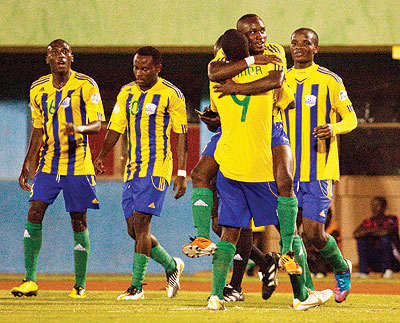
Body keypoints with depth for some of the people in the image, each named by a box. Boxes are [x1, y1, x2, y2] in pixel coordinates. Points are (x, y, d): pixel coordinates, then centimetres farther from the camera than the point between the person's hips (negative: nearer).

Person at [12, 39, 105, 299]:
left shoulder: (86, 85, -6)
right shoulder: (38, 89, 8)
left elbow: (97, 124, -8)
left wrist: (79, 128, -30)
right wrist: (28, 165, 13)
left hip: (78, 164, -4)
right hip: (48, 164, 4)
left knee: (79, 221, 0)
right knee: (34, 214, -10)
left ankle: (80, 284, 11)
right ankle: (30, 280, -7)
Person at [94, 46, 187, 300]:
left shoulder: (171, 94, -5)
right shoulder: (127, 93, 12)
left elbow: (181, 135, -4)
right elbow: (116, 128, 16)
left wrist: (182, 173, -8)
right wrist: (102, 156, 1)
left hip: (157, 168, -6)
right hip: (133, 170, 6)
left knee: (140, 224, -14)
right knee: (134, 229, 5)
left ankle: (137, 286, -10)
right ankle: (172, 265, 27)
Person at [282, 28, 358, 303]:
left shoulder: (329, 80, -2)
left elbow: (351, 120, 1)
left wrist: (332, 129, -20)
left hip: (319, 170, -4)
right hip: (288, 171, 4)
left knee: (313, 233, -9)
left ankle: (342, 269, 20)